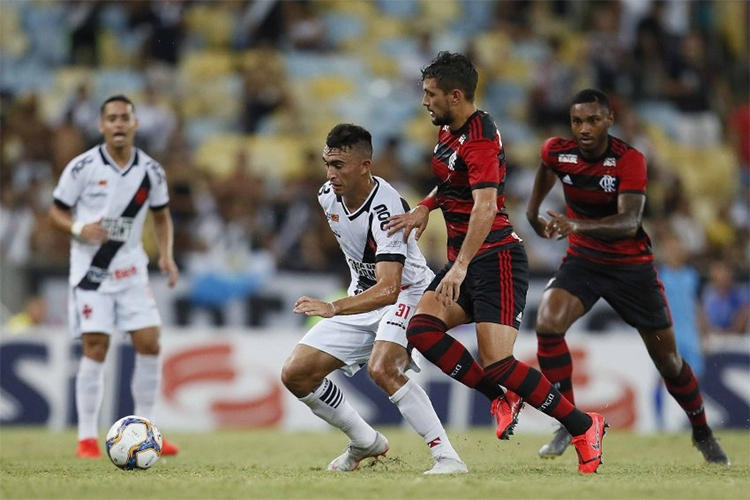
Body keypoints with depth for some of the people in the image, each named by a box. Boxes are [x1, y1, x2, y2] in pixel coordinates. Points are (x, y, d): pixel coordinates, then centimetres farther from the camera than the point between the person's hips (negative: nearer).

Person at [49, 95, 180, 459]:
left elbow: (161, 216, 16)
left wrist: (166, 255, 0)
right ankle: (86, 437, 0)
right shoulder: (83, 167, -8)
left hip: (131, 270, 4)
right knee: (95, 350, -9)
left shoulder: (150, 171, 2)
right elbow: (57, 212, -1)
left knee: (149, 345, -4)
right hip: (90, 270, -3)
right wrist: (80, 229, -22)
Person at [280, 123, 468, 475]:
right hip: (363, 295, 8)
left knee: (381, 368, -35)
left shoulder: (385, 209, -31)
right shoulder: (328, 196, -6)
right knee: (296, 374, 0)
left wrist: (334, 308, -55)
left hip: (405, 292, -8)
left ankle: (447, 457, -29)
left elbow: (389, 289, -42)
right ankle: (365, 443, 19)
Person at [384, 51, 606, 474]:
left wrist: (461, 266, -40)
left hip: (496, 257, -9)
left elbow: (485, 206, -31)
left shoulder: (480, 137, -18)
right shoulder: (449, 130, 12)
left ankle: (584, 427, -1)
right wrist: (426, 207, 11)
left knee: (497, 365, -17)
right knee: (422, 329, -12)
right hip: (465, 262, 9)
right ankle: (503, 399, -1)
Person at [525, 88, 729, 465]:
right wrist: (532, 210, 24)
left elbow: (629, 222, -36)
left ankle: (702, 433, 31)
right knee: (547, 324, -25)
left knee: (667, 358, 6)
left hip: (631, 265, -2)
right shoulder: (557, 152, -11)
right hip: (582, 260, 3)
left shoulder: (629, 160, -23)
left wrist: (577, 226, -50)